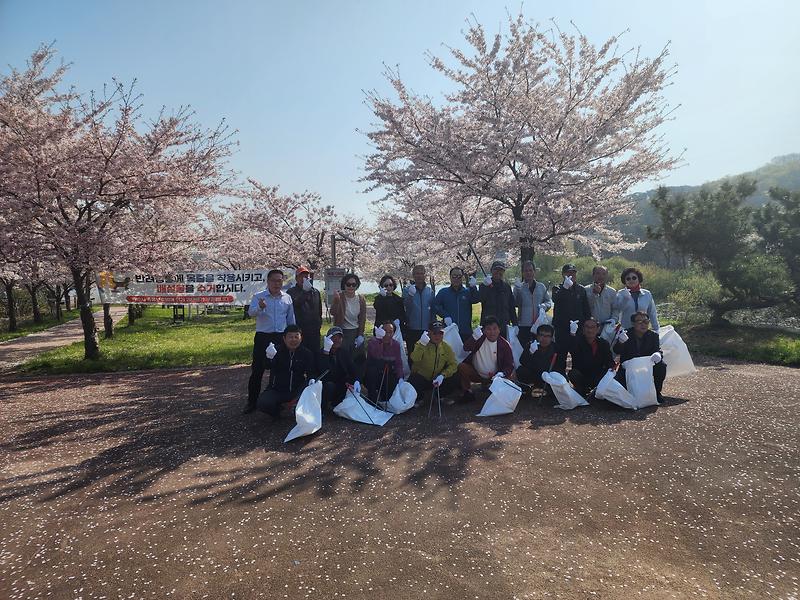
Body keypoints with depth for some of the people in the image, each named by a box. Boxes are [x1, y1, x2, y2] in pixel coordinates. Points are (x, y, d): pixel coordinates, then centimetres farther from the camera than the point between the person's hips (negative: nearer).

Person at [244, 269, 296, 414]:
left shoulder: (287, 298, 6)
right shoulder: (259, 297, -3)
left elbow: (291, 320, 13)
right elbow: (250, 311, -21)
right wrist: (259, 307, -42)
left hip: (281, 338, 3)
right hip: (262, 337, -3)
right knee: (257, 370, -1)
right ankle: (252, 402, 9)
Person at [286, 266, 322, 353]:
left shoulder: (316, 292, 16)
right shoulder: (291, 292, 2)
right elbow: (293, 304, -17)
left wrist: (319, 323, 13)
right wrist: (305, 291, -19)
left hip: (314, 330, 4)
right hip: (298, 330, -4)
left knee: (315, 353, 6)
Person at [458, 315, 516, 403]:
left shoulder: (504, 344, -11)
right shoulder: (480, 338, -7)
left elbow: (509, 364, -11)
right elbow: (466, 348, -21)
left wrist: (502, 373, -32)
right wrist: (474, 337, -39)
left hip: (494, 376, -1)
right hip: (476, 373, 1)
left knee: (512, 376, -25)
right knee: (462, 367, -23)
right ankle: (468, 393, -2)